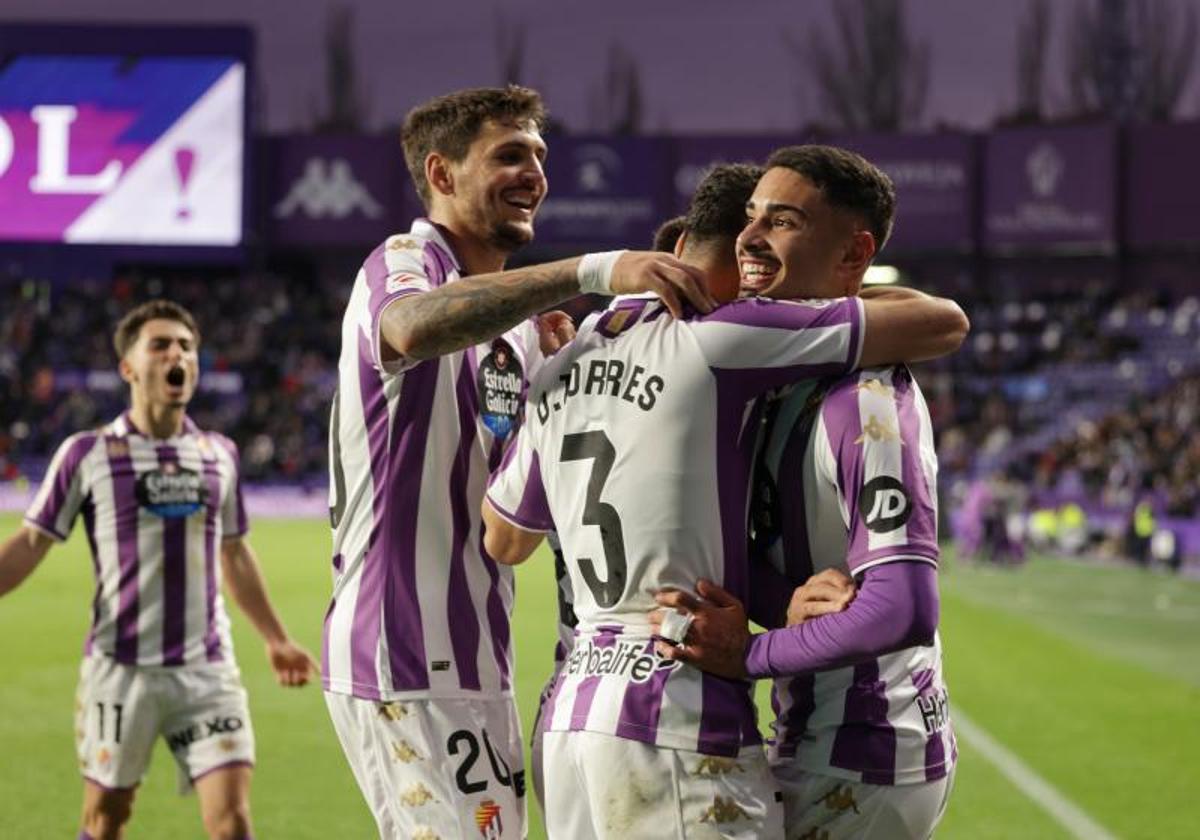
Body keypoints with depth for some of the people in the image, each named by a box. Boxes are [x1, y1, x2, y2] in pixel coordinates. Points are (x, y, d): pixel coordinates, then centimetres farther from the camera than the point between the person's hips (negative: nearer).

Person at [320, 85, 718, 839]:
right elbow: (413, 325, -37)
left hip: (472, 660, 9)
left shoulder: (512, 314, 18)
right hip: (408, 665, -9)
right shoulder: (402, 263, -10)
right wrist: (593, 270, -45)